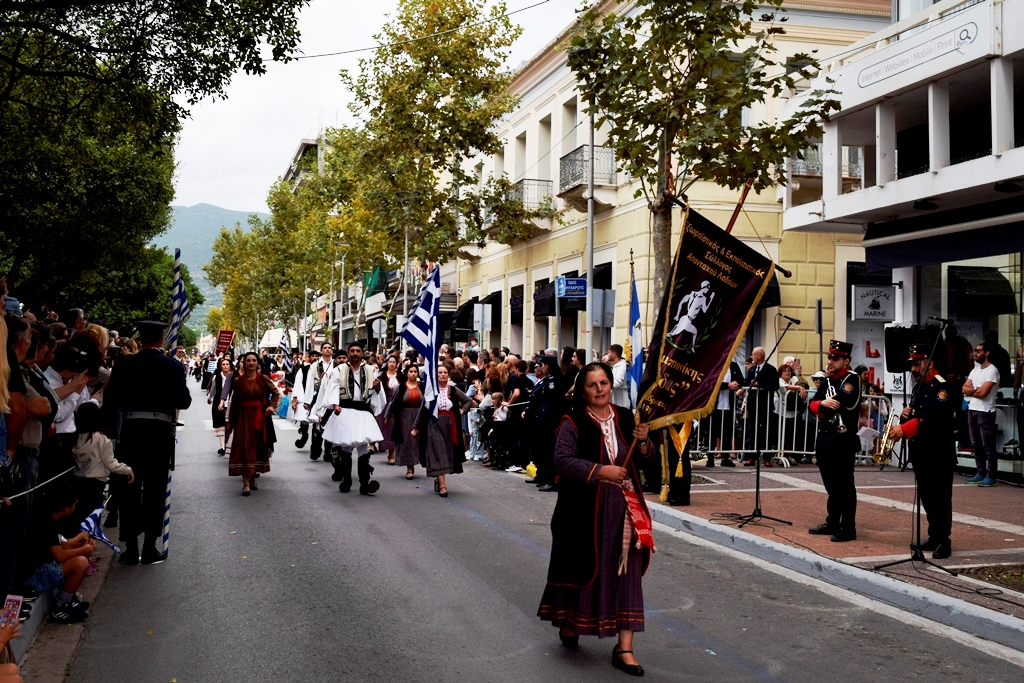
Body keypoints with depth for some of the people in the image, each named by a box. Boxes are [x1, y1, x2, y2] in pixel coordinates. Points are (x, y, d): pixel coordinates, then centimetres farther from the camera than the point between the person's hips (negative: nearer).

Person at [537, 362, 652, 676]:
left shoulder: (625, 418, 7)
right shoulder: (573, 423, -7)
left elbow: (645, 459, 11)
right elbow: (562, 460, -18)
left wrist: (643, 441, -10)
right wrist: (600, 471, -25)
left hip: (624, 509, 4)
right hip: (586, 511, -3)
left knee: (625, 571, 1)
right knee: (583, 567, 10)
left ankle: (624, 647, 6)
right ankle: (568, 623, 36)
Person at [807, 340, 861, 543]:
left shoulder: (852, 379, -9)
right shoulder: (827, 380, 14)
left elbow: (841, 403, -22)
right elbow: (813, 404, 5)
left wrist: (824, 408, -4)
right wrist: (823, 404, -16)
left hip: (843, 440, -8)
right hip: (825, 438, 8)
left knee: (844, 486, -3)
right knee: (831, 485, 14)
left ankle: (848, 528, 3)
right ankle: (832, 523, 23)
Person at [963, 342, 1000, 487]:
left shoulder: (992, 371, -10)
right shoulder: (975, 370, 16)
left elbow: (982, 393, -18)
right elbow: (965, 389, 9)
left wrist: (970, 390, 0)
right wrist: (976, 390, -9)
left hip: (985, 412, -8)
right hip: (972, 410, 8)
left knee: (988, 445, -5)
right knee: (976, 444, 11)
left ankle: (991, 476, -2)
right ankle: (981, 473, 17)